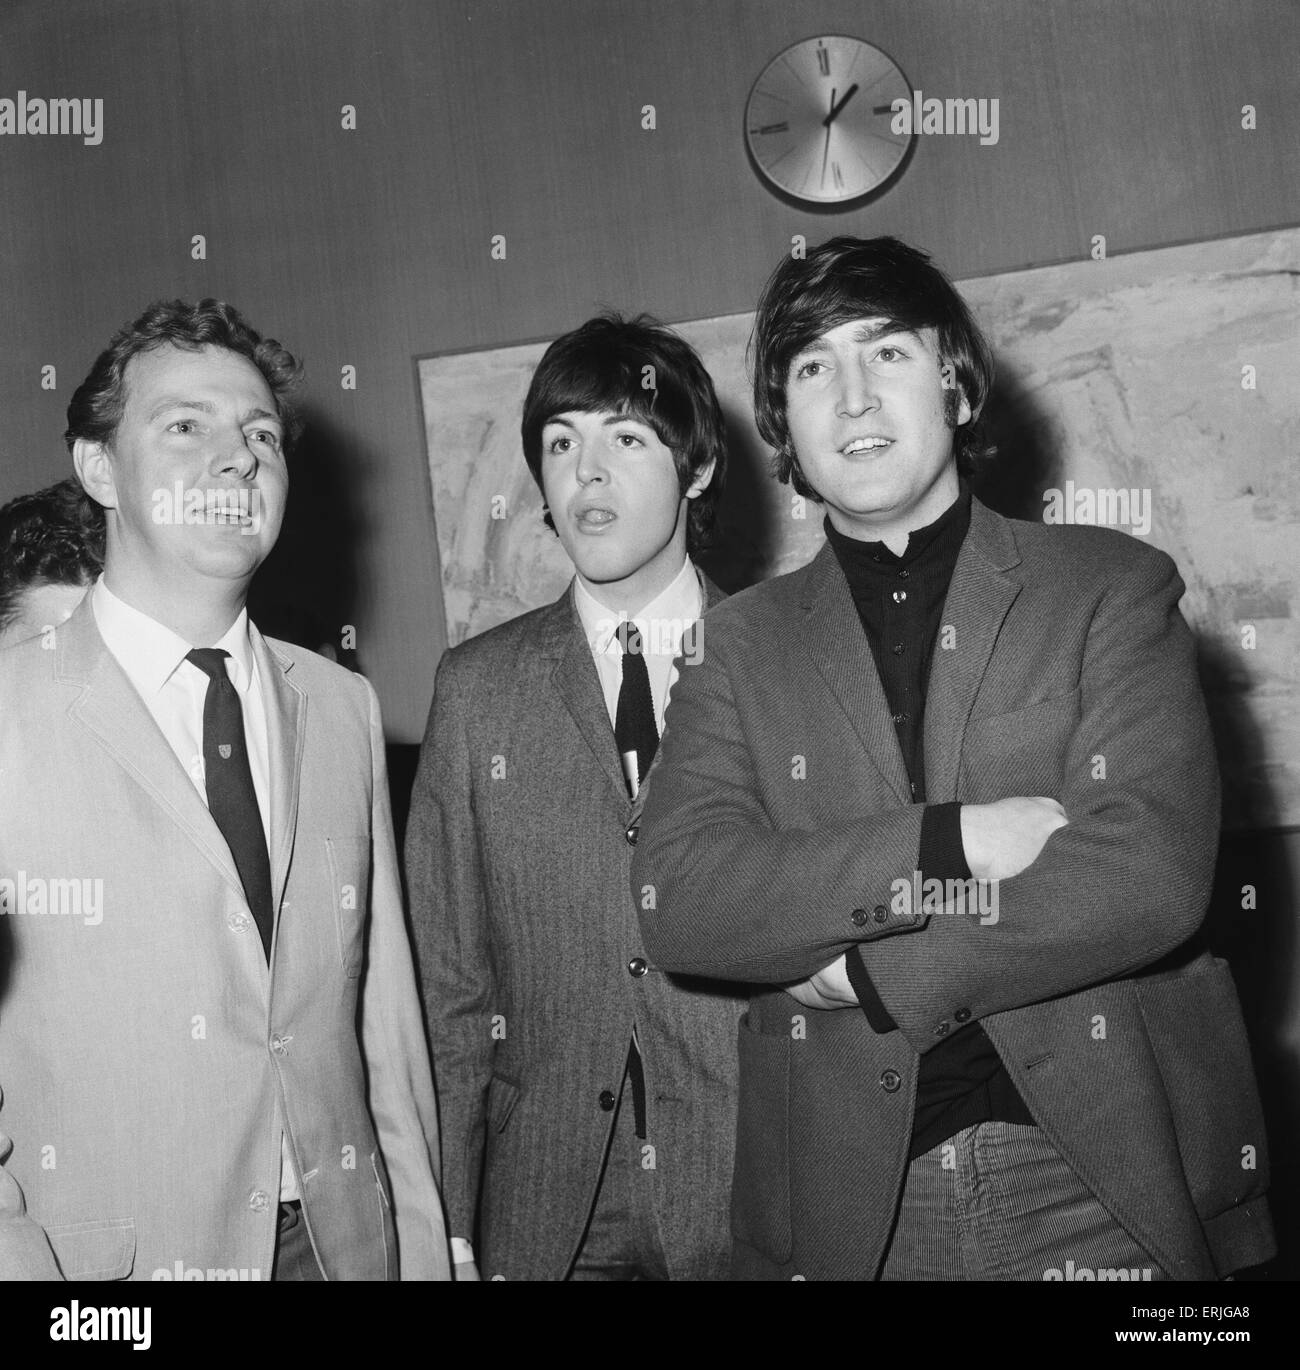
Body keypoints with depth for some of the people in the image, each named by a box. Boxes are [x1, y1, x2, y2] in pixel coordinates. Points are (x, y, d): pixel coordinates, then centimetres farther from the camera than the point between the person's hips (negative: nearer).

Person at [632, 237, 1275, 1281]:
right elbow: (677, 902, -10)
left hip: (1099, 1186, -1)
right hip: (846, 1197, 2)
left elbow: (1149, 877, -14)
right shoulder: (743, 640, 3)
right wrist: (947, 845, -20)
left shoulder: (1114, 587, -2)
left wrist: (871, 974, -11)